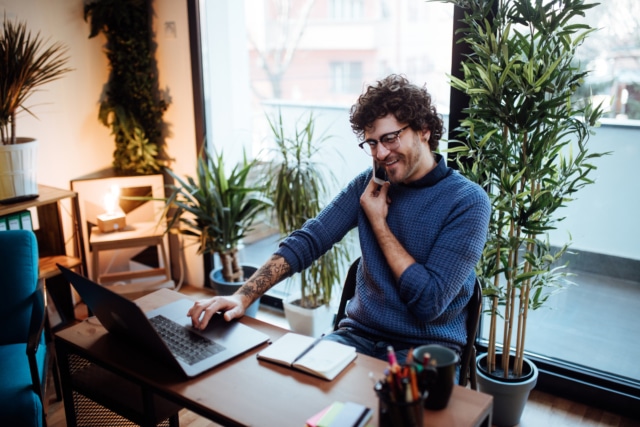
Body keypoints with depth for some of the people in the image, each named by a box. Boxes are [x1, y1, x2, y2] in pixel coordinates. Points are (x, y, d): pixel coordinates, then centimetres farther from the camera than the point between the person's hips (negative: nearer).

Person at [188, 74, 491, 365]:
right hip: (359, 335, 4)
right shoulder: (369, 184, 3)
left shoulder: (468, 201, -12)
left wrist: (378, 223, -12)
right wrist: (243, 296, -17)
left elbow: (429, 303, -18)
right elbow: (306, 242, -5)